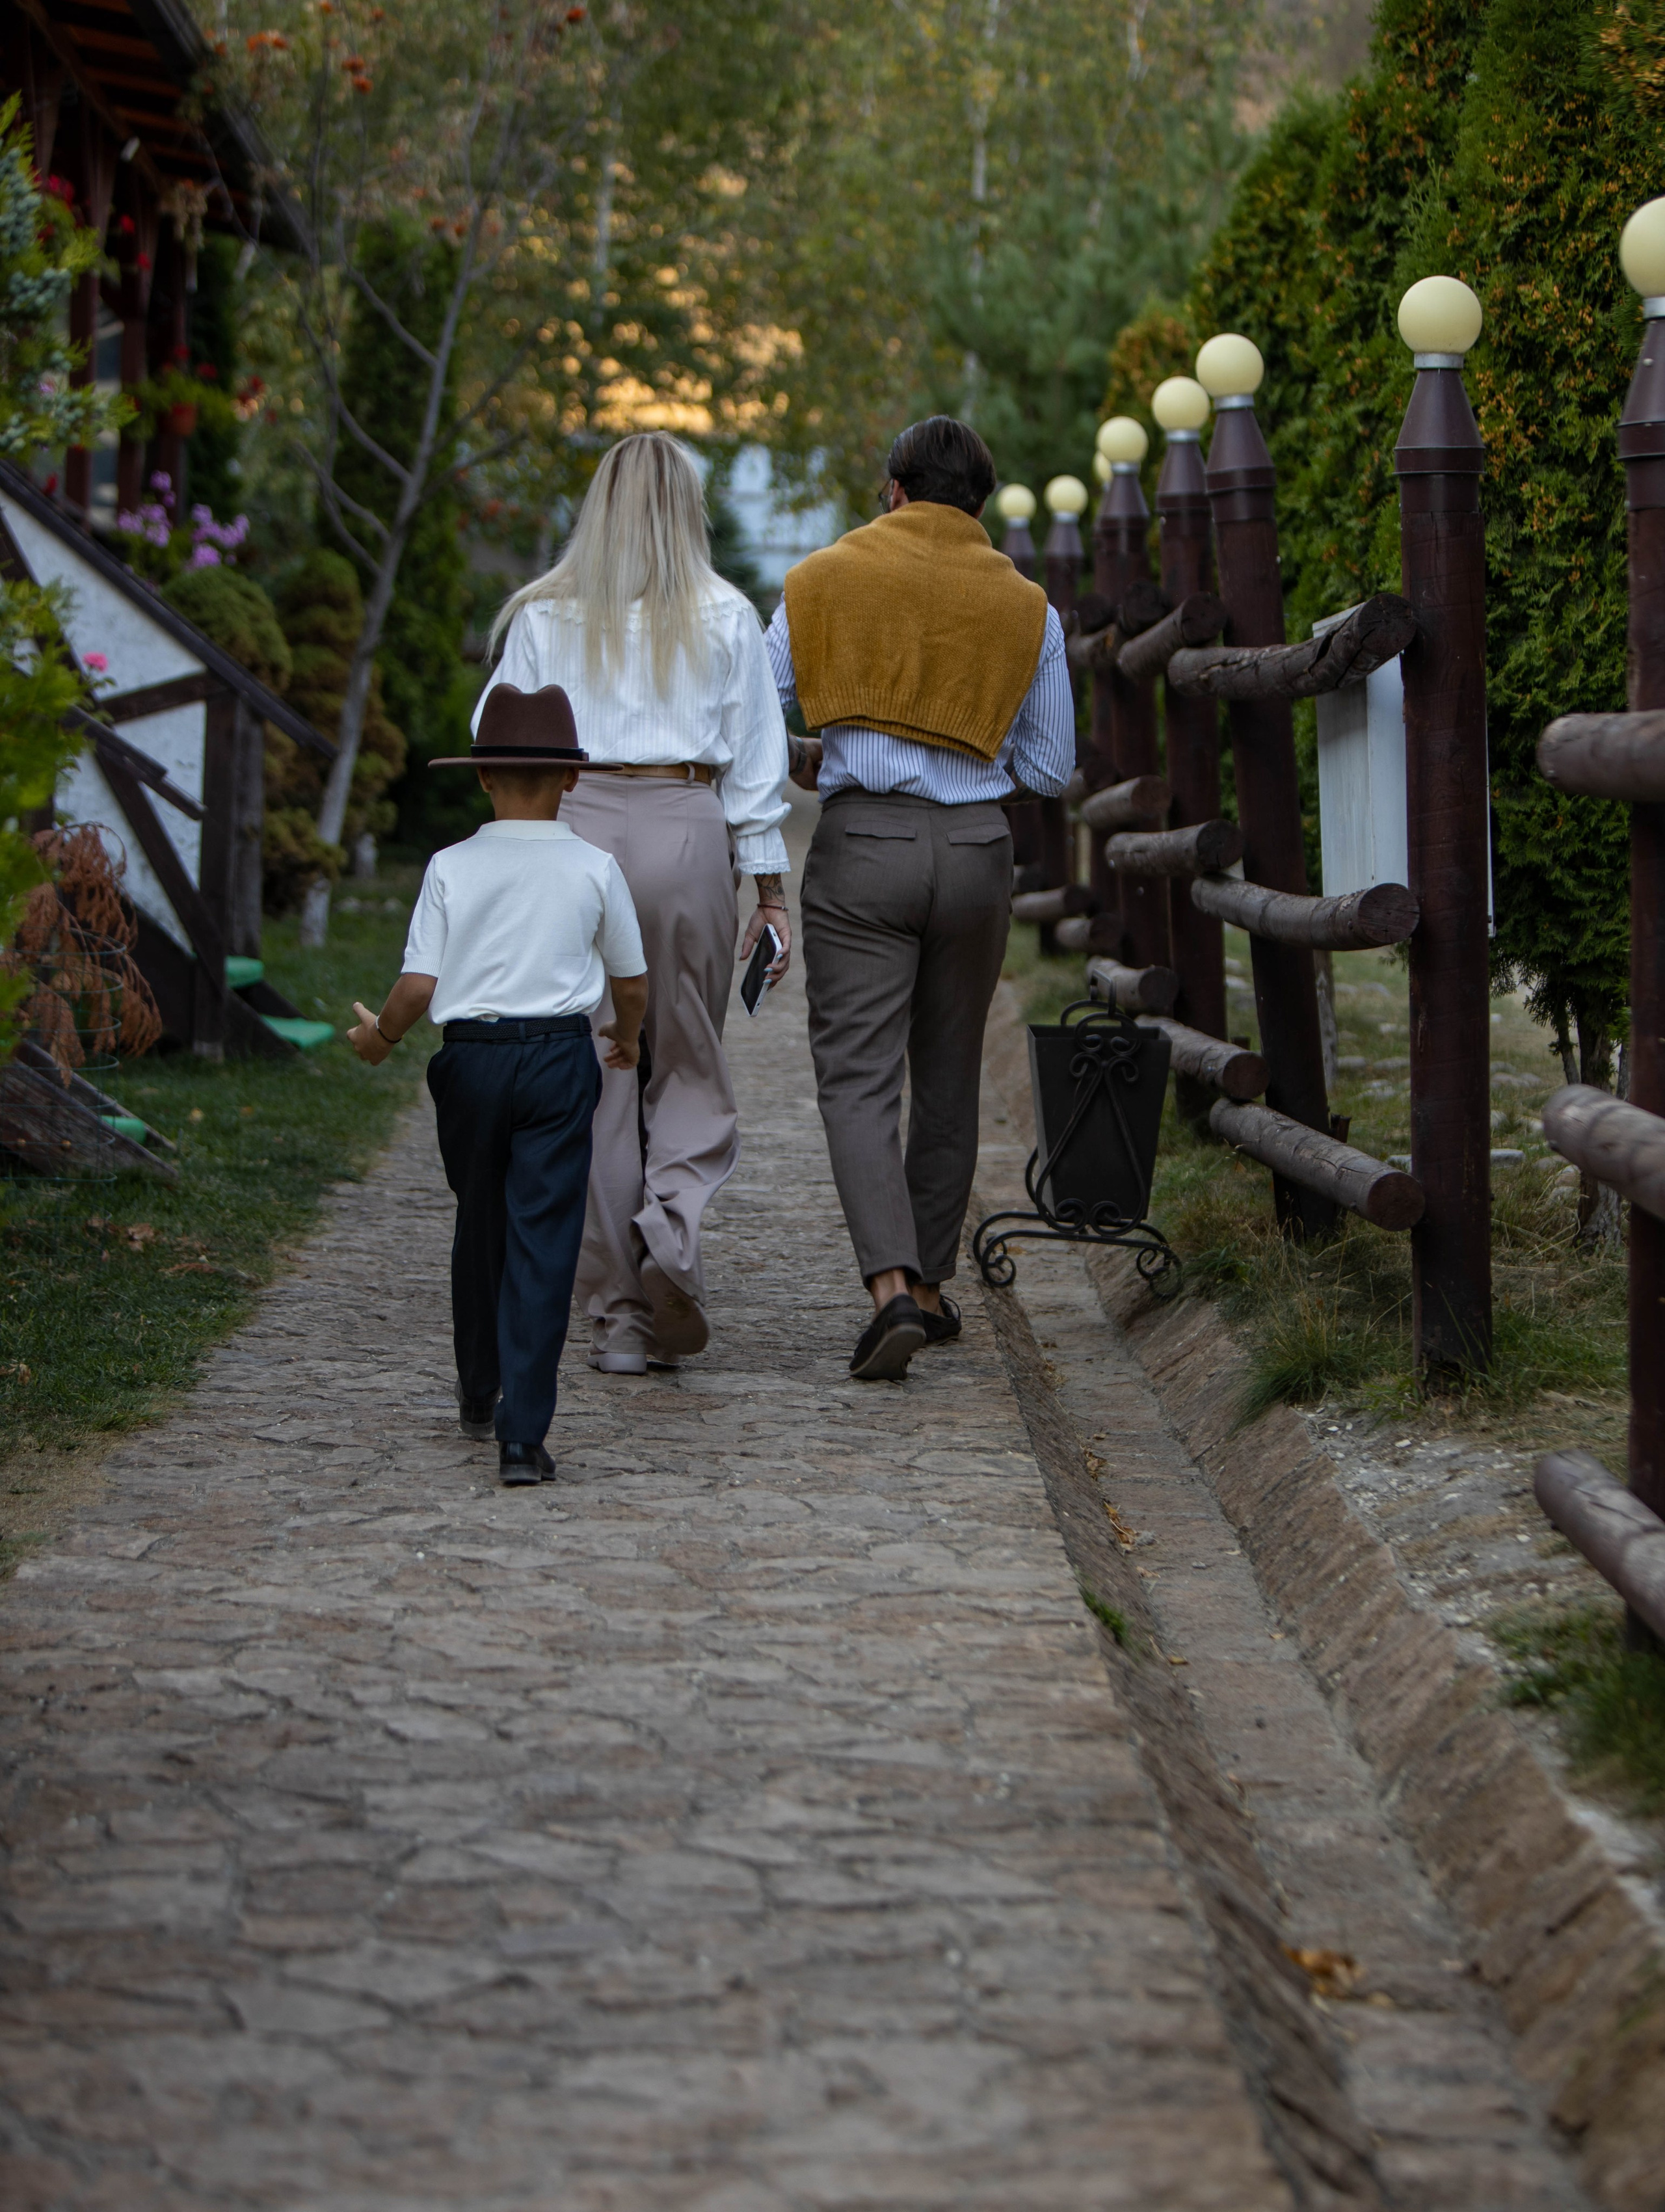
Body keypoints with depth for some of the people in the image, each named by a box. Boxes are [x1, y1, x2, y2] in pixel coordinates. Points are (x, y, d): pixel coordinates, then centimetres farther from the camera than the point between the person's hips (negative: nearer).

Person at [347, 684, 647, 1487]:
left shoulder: (450, 868, -1)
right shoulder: (593, 869, 0)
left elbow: (419, 985, -5)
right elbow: (632, 981, 9)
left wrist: (379, 1037, 15)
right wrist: (627, 1037, 30)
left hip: (469, 1058, 2)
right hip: (559, 1058, -1)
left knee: (480, 1227, 21)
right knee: (542, 1239, -3)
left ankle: (478, 1394, 38)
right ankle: (521, 1434, -11)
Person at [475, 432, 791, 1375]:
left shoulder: (546, 616, 6)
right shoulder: (726, 617, 4)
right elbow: (756, 762, 4)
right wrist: (770, 889, 7)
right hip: (688, 833, 0)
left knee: (595, 1076, 5)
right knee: (690, 1065, 12)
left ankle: (622, 1314, 6)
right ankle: (674, 1225, -15)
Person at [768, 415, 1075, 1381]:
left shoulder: (822, 581, 3)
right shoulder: (1027, 607, 6)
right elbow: (1051, 769, 8)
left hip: (861, 841, -2)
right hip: (976, 846, 2)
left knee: (860, 1076, -4)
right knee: (949, 1075, 14)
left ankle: (891, 1289, -21)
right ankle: (932, 1285, 21)